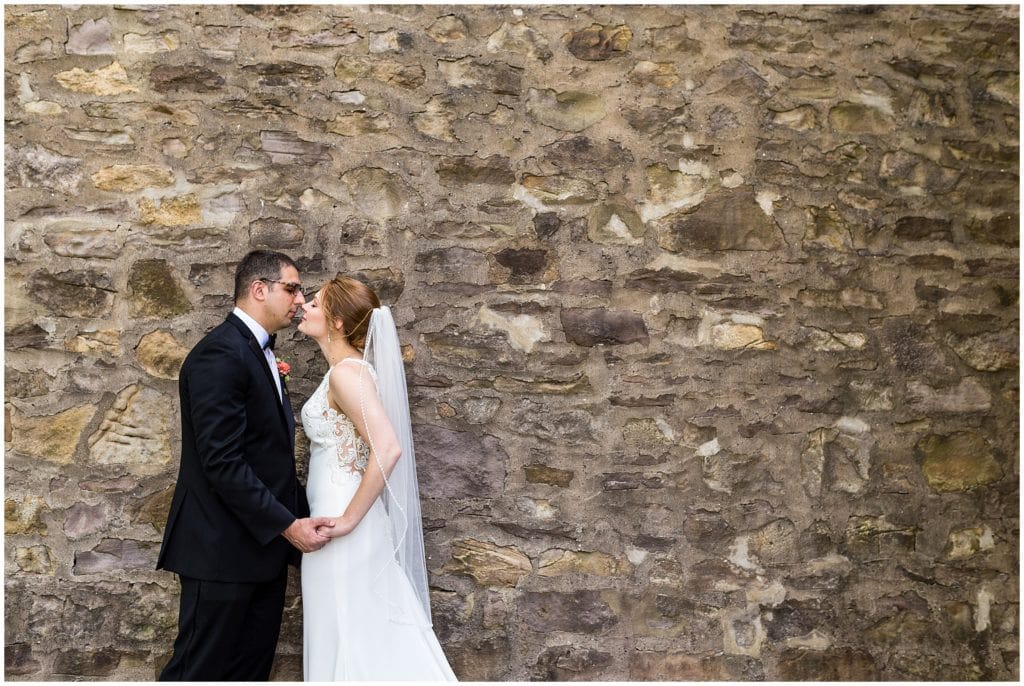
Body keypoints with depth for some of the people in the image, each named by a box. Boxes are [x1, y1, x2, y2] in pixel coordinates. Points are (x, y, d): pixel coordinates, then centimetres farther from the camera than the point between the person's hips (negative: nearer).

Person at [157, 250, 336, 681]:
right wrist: (287, 525, -19)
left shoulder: (260, 354, 15)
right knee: (200, 670, 2)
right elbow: (222, 462, -23)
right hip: (223, 549, -9)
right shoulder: (220, 354, -16)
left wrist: (301, 517, 6)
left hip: (263, 546, 10)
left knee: (253, 669, 14)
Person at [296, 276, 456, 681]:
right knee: (369, 643, 16)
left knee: (349, 643, 2)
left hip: (344, 530, -9)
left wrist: (349, 520, -22)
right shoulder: (348, 368, 11)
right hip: (339, 516, 9)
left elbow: (388, 448, -27)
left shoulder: (346, 371, -16)